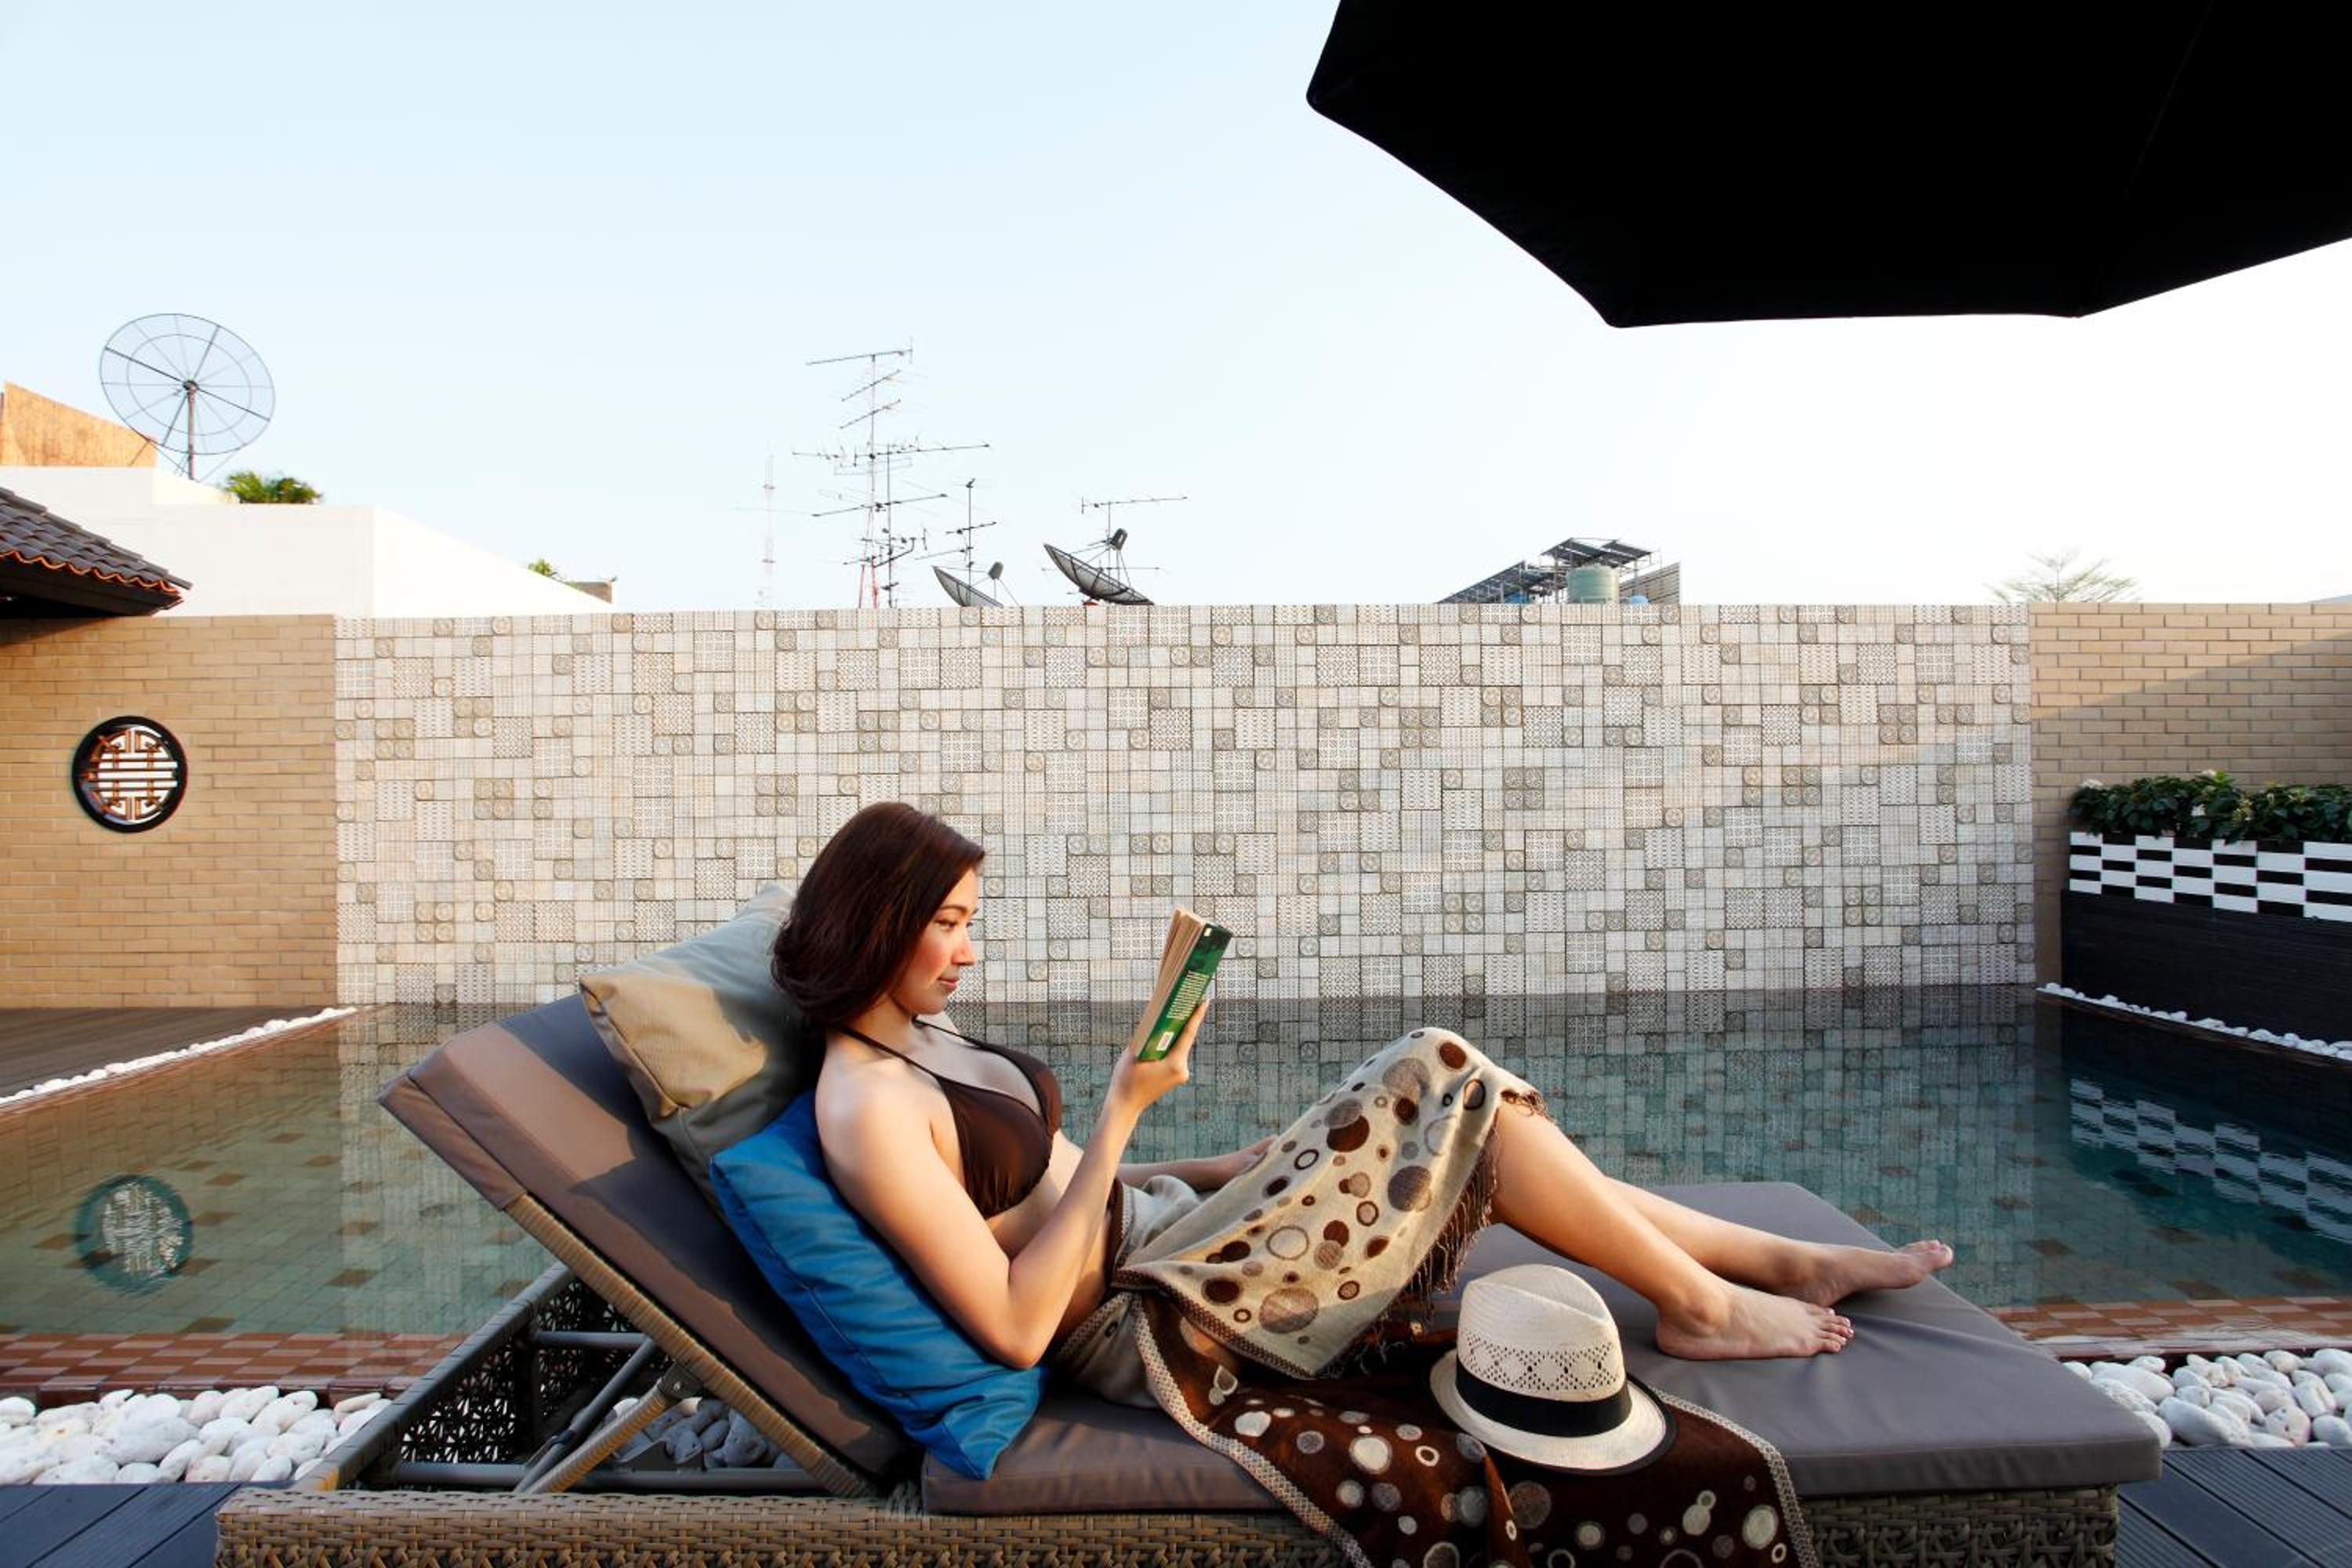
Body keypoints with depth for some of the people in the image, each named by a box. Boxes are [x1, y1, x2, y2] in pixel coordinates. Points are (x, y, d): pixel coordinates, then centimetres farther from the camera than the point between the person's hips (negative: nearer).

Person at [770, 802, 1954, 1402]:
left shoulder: (913, 1034, 8)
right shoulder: (869, 1106, -21)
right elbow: (1015, 1326, -23)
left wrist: (1241, 1168, 6)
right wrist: (1120, 1115, -23)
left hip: (1158, 1228, 9)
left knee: (1461, 1110, 2)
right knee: (1443, 1082, -13)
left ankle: (1784, 1262, 14)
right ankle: (1701, 1306, 7)